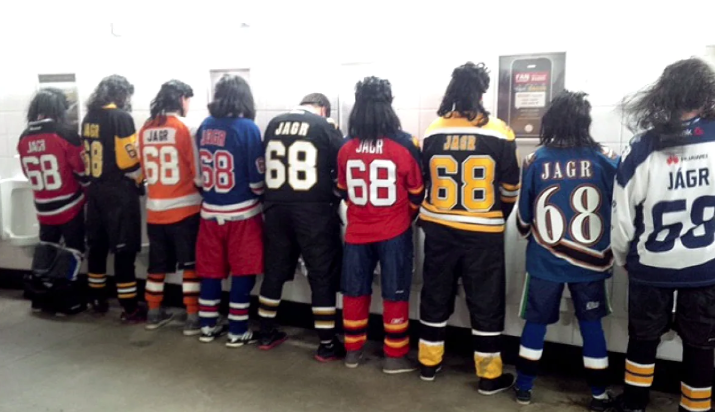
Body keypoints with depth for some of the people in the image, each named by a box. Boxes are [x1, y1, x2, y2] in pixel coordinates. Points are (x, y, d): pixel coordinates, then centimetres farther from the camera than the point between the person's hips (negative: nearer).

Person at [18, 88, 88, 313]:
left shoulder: (25, 138, 2)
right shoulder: (65, 133, -15)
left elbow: (29, 173, 13)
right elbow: (82, 169, -10)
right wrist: (89, 189, 7)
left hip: (44, 208, 5)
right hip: (69, 205, -5)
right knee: (72, 251, 6)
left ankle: (39, 298, 26)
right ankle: (68, 299, 10)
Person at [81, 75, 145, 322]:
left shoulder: (89, 118, 10)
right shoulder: (121, 117, -13)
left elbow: (88, 156, 14)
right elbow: (129, 159, -16)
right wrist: (139, 180, 0)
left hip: (96, 190, 8)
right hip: (119, 192, -8)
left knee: (97, 246, 15)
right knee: (124, 250, -3)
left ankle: (98, 300, 27)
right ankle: (130, 309, 2)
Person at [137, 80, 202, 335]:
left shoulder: (145, 129, 3)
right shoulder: (186, 128, -11)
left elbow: (145, 170, 12)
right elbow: (199, 174, -11)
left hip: (155, 209, 5)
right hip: (185, 208, -5)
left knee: (157, 264, 17)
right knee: (191, 264, 6)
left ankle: (154, 313, 28)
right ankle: (192, 318, 10)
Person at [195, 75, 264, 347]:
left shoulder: (205, 126, 4)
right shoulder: (247, 128, -12)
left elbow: (198, 171, 11)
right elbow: (257, 177, -11)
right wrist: (260, 194, 7)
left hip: (210, 211, 5)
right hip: (242, 212, -5)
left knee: (210, 269, 15)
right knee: (242, 272, 6)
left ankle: (207, 326, 25)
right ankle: (237, 331, 13)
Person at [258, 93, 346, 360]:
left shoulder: (274, 124, 7)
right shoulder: (325, 126, -5)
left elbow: (266, 164, 15)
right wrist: (335, 197, 15)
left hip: (276, 208, 5)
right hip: (314, 211, -4)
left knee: (274, 270, 17)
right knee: (323, 275, 4)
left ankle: (267, 334, 28)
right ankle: (327, 345, 10)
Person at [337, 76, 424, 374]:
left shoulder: (346, 149, -4)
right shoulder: (405, 146, -13)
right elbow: (417, 192, -2)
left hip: (357, 232, 3)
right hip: (394, 233, -2)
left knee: (354, 292, 15)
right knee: (395, 295, 8)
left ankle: (353, 351, 26)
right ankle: (395, 357, 17)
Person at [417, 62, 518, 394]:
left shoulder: (432, 133, -1)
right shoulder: (499, 133, -8)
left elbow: (421, 182, 5)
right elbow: (510, 187, -1)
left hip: (439, 229, 3)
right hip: (483, 233, -3)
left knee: (435, 295, 15)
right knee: (486, 302, 8)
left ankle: (429, 363, 27)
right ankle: (490, 376, 17)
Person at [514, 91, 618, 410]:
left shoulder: (535, 161, -8)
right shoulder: (607, 160, -8)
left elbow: (524, 216, 0)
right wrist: (610, 250, 18)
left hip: (544, 261, 0)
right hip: (591, 261, 1)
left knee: (536, 321, 13)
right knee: (591, 324, 15)